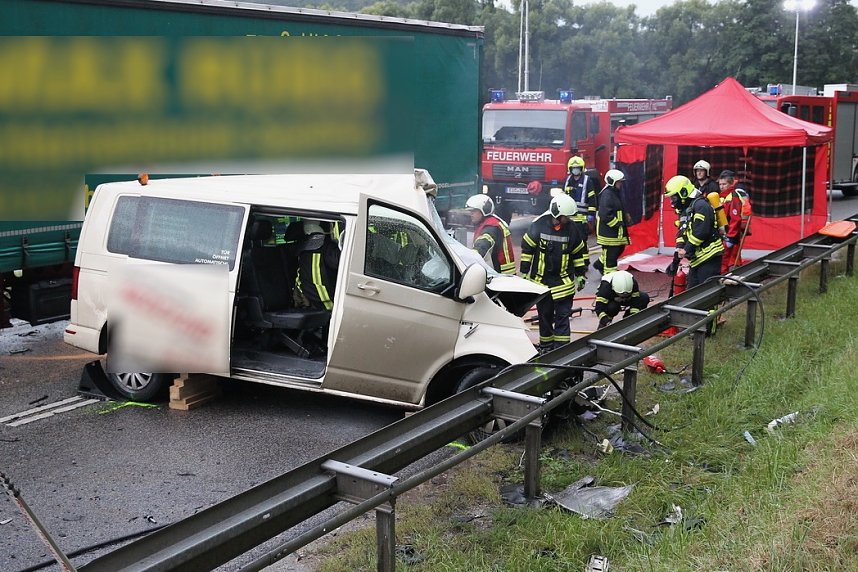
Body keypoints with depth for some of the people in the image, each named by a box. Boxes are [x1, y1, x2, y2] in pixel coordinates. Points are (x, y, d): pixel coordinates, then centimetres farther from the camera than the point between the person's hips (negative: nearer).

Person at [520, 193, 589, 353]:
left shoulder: (572, 228, -5)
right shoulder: (539, 225, -11)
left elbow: (580, 252, 8)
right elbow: (526, 247, -2)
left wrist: (581, 274, 9)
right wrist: (524, 272, 0)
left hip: (563, 281, 0)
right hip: (541, 280, 0)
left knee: (563, 315, -3)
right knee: (545, 315, 11)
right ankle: (546, 346, 25)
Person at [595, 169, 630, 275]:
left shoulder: (616, 193, 12)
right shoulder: (607, 195, -21)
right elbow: (606, 215, -27)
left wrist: (625, 216, 8)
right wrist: (618, 224, -19)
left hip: (616, 231, 10)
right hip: (608, 231, -10)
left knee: (619, 249, 19)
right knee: (610, 253, -2)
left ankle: (600, 264, 35)